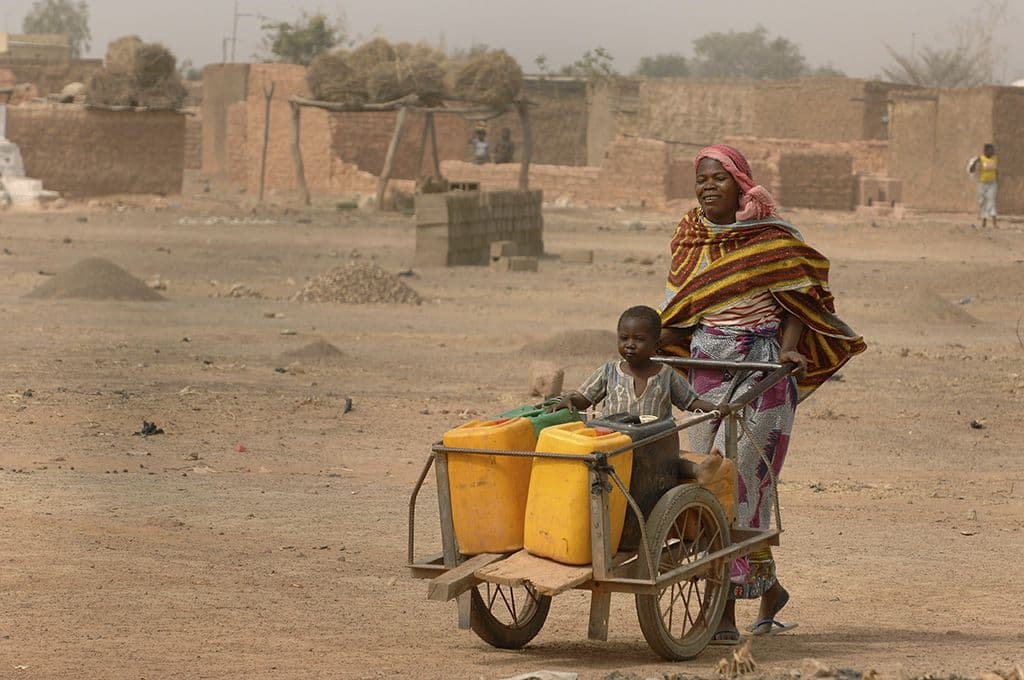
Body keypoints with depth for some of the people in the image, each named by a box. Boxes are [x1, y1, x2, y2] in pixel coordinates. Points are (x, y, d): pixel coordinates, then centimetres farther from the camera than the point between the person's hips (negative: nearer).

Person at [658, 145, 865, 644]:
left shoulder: (772, 237, -2)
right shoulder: (690, 239, 12)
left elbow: (798, 303, -1)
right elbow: (677, 315, 16)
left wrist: (789, 350, -18)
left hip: (762, 368, -5)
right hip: (707, 372, 6)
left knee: (735, 476, -13)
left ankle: (725, 608, -9)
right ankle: (767, 587, 20)